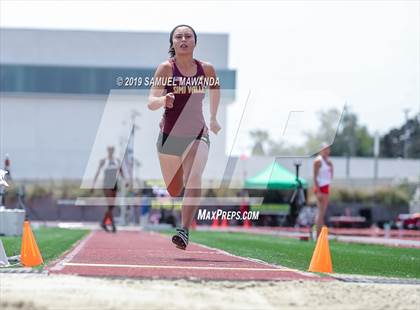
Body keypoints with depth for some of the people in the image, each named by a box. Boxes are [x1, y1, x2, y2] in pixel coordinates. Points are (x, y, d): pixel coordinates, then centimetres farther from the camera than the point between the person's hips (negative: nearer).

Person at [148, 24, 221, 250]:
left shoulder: (206, 69, 0)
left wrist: (213, 118, 30)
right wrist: (163, 100, -39)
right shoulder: (166, 68, -8)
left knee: (194, 177, -28)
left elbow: (215, 90, 23)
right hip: (170, 135, 0)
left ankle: (184, 231, -32)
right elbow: (151, 103, -17)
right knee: (175, 192, 13)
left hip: (198, 134, 0)